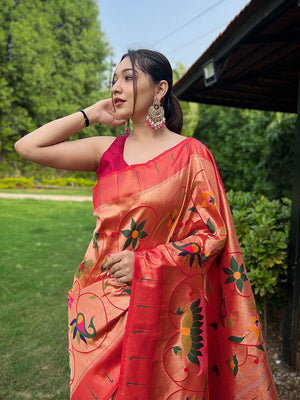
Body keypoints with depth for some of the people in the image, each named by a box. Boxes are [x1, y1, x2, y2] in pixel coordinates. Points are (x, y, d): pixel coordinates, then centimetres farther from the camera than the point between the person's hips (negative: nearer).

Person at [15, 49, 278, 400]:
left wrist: (145, 264, -16)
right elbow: (28, 146, -2)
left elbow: (213, 234, -7)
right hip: (99, 308, 4)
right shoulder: (107, 151, 4)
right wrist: (91, 114, 0)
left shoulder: (191, 154, -6)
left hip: (160, 311, -3)